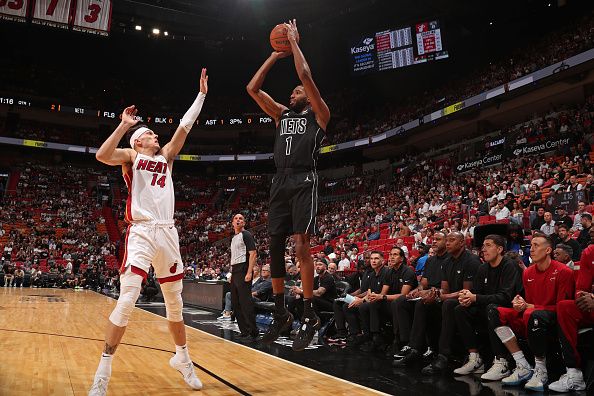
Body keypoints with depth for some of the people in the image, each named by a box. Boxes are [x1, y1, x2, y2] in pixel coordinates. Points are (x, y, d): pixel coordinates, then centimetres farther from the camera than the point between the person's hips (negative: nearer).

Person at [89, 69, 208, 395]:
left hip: (167, 233, 5)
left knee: (175, 300, 12)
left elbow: (185, 125, 18)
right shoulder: (131, 156, 6)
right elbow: (102, 155, -15)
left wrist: (201, 93, 18)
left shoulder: (166, 156, 19)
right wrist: (125, 124, -9)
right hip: (141, 232, -5)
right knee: (127, 300, -13)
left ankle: (182, 358, 28)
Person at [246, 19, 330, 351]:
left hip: (304, 181, -6)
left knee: (301, 245, -15)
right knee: (275, 247, 3)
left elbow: (306, 75, -5)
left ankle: (310, 316, -5)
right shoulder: (282, 114, 24)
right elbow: (253, 88, 18)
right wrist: (275, 56, 20)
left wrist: (294, 43, 7)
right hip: (280, 182, 6)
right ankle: (281, 314, 14)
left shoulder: (318, 114, 8)